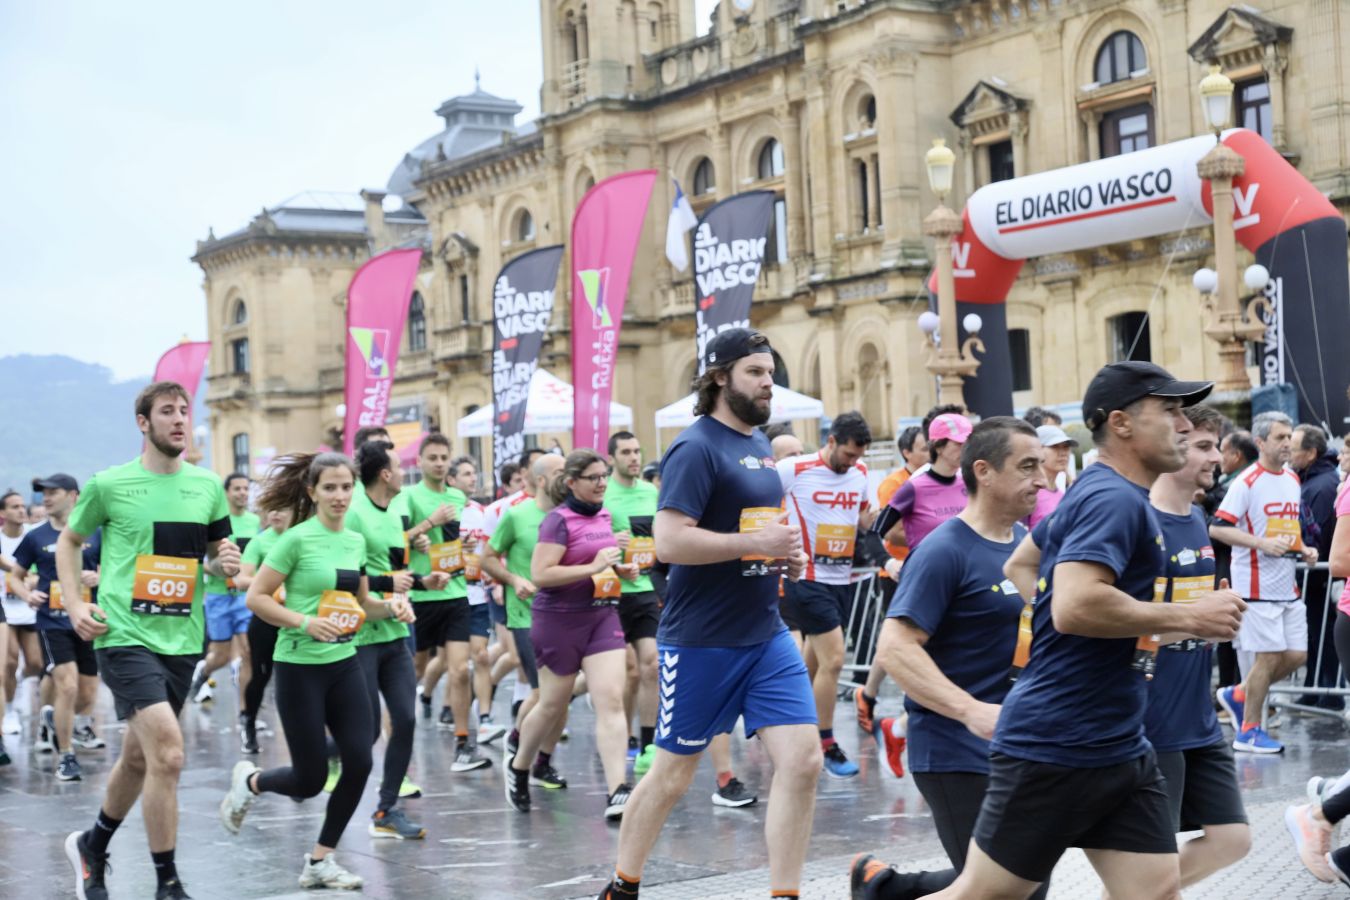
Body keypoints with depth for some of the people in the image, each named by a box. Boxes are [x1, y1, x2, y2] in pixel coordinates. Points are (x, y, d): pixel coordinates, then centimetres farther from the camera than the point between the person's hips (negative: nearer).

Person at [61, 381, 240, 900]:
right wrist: (74, 605, 0)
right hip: (125, 636, -5)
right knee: (168, 752, -19)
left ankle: (92, 847, 44)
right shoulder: (109, 485, -3)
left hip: (182, 639, 5)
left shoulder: (208, 486, 7)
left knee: (139, 758, 18)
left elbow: (217, 554, 18)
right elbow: (69, 541, 11)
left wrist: (225, 564, -5)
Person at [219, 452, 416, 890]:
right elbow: (256, 598, -12)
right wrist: (304, 622, -24)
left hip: (345, 664, 6)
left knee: (359, 763, -4)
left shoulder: (356, 541, 7)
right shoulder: (297, 539, -12)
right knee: (310, 779, -1)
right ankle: (248, 781, 32)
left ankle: (320, 861, 12)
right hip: (300, 667, -6)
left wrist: (391, 606, -2)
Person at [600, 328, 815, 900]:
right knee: (673, 774, 6)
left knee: (802, 761, -4)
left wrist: (782, 555, 7)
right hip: (701, 641, -7)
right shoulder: (697, 448, -14)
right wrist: (755, 543, -23)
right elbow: (669, 541, -22)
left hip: (767, 635, 7)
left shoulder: (759, 445, 11)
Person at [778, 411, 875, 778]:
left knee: (812, 662, 14)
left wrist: (867, 522, -2)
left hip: (842, 579, 6)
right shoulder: (794, 470, -11)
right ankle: (828, 746, 1)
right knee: (833, 659, -11)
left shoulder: (860, 473, 7)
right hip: (807, 579, -6)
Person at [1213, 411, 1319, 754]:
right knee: (1268, 656, -4)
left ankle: (1238, 695, 23)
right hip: (1257, 584, -8)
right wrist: (1263, 544, -23)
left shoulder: (1292, 479, 13)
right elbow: (1217, 528, -16)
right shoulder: (1248, 482, -12)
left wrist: (1303, 548, 7)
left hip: (1287, 586, 8)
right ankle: (1249, 731, 9)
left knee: (1296, 654, 6)